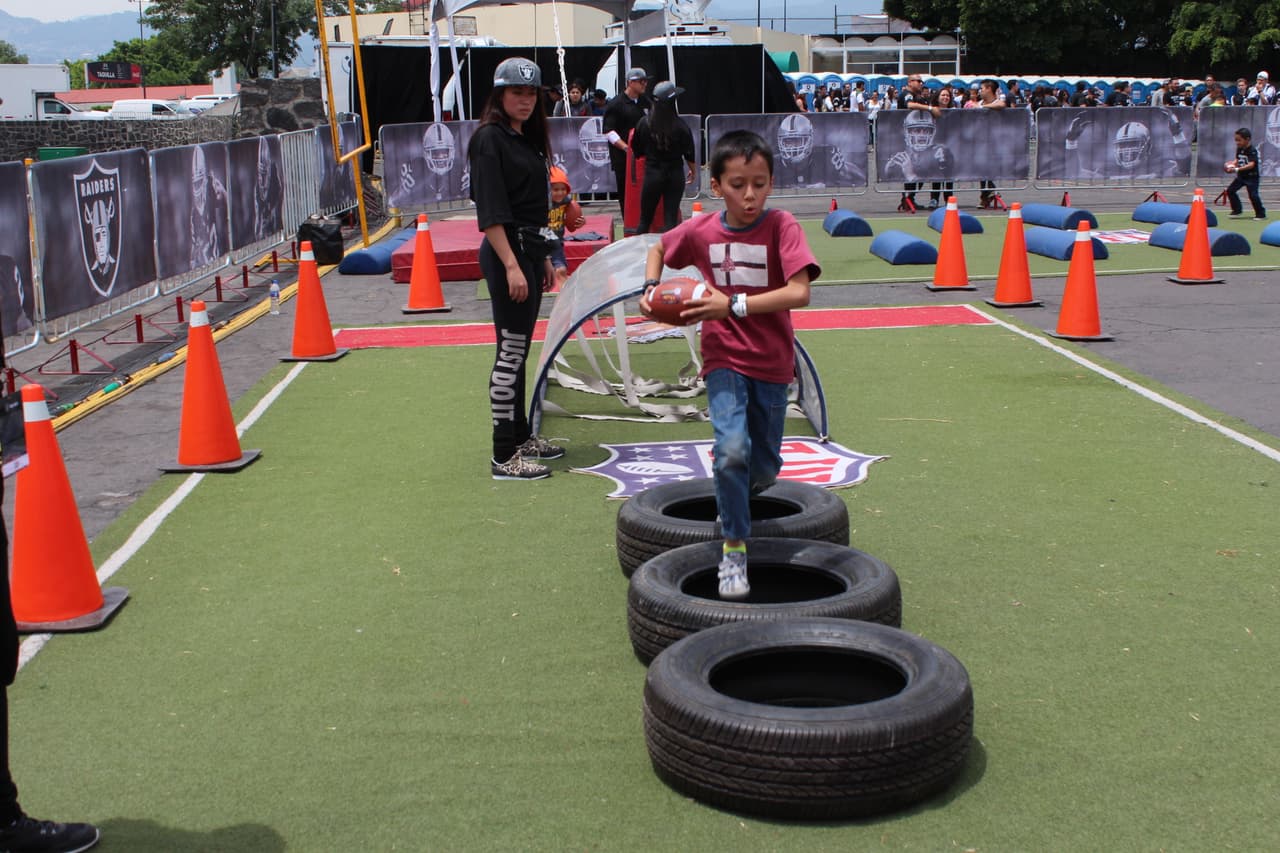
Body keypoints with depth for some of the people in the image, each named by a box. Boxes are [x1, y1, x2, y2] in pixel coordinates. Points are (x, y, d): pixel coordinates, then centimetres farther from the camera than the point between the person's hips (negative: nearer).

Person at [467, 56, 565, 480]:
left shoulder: (527, 138, 17)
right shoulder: (490, 139, -11)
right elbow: (490, 212, -18)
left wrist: (542, 259, 22)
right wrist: (511, 265, -24)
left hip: (530, 250, 9)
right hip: (507, 253, -9)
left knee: (520, 349, 15)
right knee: (511, 351, -8)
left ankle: (521, 436, 26)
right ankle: (505, 456, -5)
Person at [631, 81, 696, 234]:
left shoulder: (644, 124, -8)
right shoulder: (680, 126, -11)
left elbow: (636, 151, 3)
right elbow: (689, 154, -3)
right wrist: (693, 171, 16)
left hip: (652, 174, 1)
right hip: (675, 175, -1)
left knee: (645, 220, 10)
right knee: (671, 219, 4)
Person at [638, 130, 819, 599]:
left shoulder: (781, 227, -14)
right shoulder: (699, 231, -6)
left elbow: (799, 292, -25)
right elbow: (658, 249, 15)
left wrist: (733, 305, -30)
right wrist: (650, 289, -3)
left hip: (772, 364, 0)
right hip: (724, 360, 0)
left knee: (763, 468, 11)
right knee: (732, 448, -23)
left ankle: (734, 496, 47)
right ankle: (734, 551, -9)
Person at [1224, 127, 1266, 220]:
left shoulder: (1252, 151, -21)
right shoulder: (1239, 149, 4)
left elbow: (1251, 164, -30)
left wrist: (1237, 169, -37)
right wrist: (1231, 164, -10)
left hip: (1251, 177, -8)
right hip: (1241, 176, 8)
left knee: (1253, 195, -11)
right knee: (1230, 190, 6)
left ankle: (1261, 214, 5)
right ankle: (1237, 210, 18)